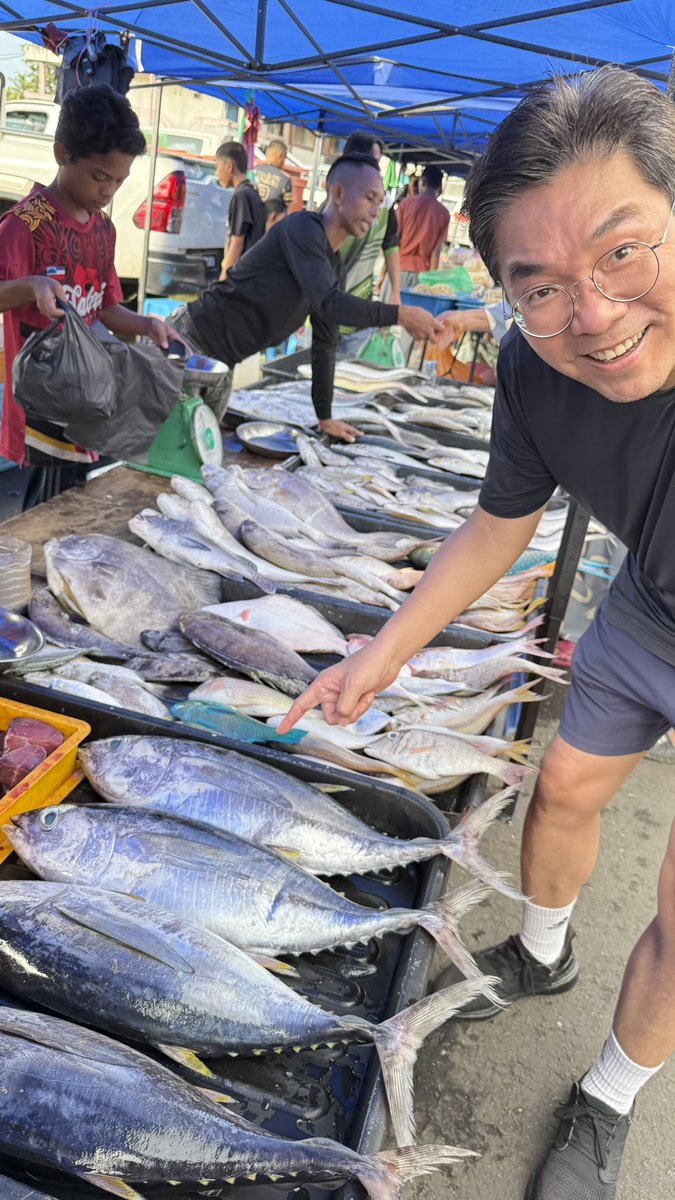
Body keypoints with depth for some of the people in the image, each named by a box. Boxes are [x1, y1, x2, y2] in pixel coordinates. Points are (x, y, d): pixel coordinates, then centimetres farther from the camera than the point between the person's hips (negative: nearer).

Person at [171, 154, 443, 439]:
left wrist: (325, 417, 12)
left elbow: (325, 344, 13)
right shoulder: (303, 228, -17)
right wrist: (401, 315, -30)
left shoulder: (333, 265, 9)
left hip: (220, 361, 8)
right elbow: (328, 303, -31)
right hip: (193, 338, -8)